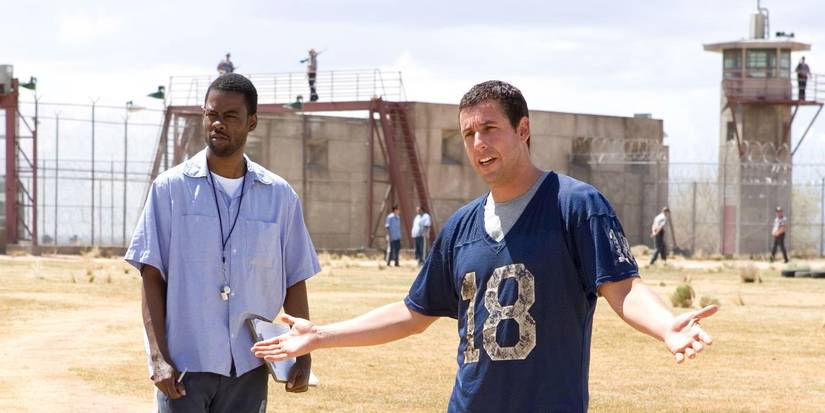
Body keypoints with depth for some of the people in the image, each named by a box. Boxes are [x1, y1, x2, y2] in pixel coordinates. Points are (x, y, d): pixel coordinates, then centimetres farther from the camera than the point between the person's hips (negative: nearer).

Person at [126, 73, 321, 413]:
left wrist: (303, 354, 4)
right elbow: (152, 278, -2)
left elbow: (295, 282, 12)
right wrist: (158, 356, -10)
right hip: (184, 365, -2)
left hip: (249, 369, 3)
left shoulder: (279, 196, 7)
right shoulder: (171, 188, 0)